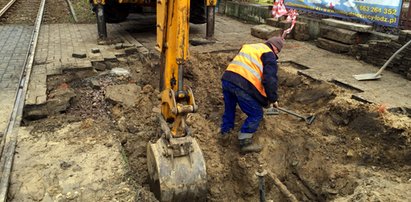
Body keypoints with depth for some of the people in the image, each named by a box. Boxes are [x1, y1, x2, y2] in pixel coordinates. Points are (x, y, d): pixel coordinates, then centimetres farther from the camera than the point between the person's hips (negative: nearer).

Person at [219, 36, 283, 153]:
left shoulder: (249, 47, 31)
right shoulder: (269, 55, 7)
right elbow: (270, 79, -6)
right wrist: (273, 99, 6)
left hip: (226, 78, 8)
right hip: (243, 85, -7)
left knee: (229, 109, 29)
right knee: (256, 114, 10)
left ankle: (225, 134, 39)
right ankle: (245, 142, 14)